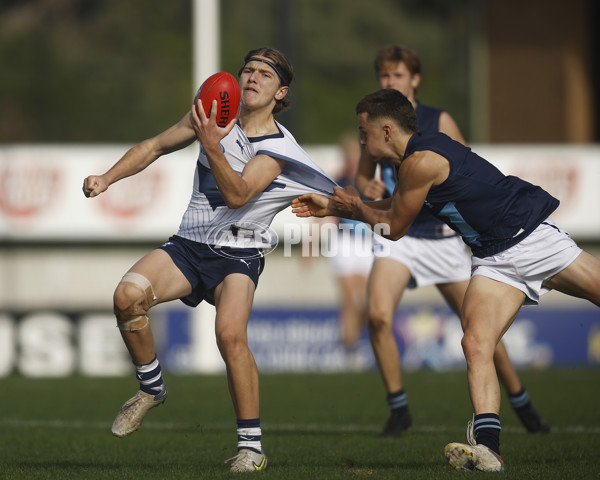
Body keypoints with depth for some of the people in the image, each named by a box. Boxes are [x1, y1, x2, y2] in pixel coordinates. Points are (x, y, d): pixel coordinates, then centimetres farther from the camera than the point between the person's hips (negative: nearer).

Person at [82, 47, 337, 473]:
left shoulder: (277, 147, -9)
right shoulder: (212, 113, 5)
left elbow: (237, 195, -24)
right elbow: (156, 146, 17)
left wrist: (212, 146, -37)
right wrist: (108, 177, 7)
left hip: (238, 254, -4)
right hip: (188, 245, 4)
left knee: (230, 333, -30)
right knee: (128, 295, -25)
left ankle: (251, 445, -16)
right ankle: (152, 389, -1)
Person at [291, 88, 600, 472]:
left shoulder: (422, 162, -18)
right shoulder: (416, 156, 11)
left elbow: (394, 228, -6)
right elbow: (395, 210, 32)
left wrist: (356, 206, 12)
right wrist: (332, 208, 34)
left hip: (532, 236, -8)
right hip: (494, 259, 8)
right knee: (476, 344, -13)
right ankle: (487, 447, -27)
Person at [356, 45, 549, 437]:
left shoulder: (439, 121, -2)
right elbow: (363, 174, 19)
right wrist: (369, 188, -3)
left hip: (442, 236, -1)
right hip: (398, 235, 2)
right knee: (378, 316, -22)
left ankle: (523, 405, 22)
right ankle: (398, 409, -7)